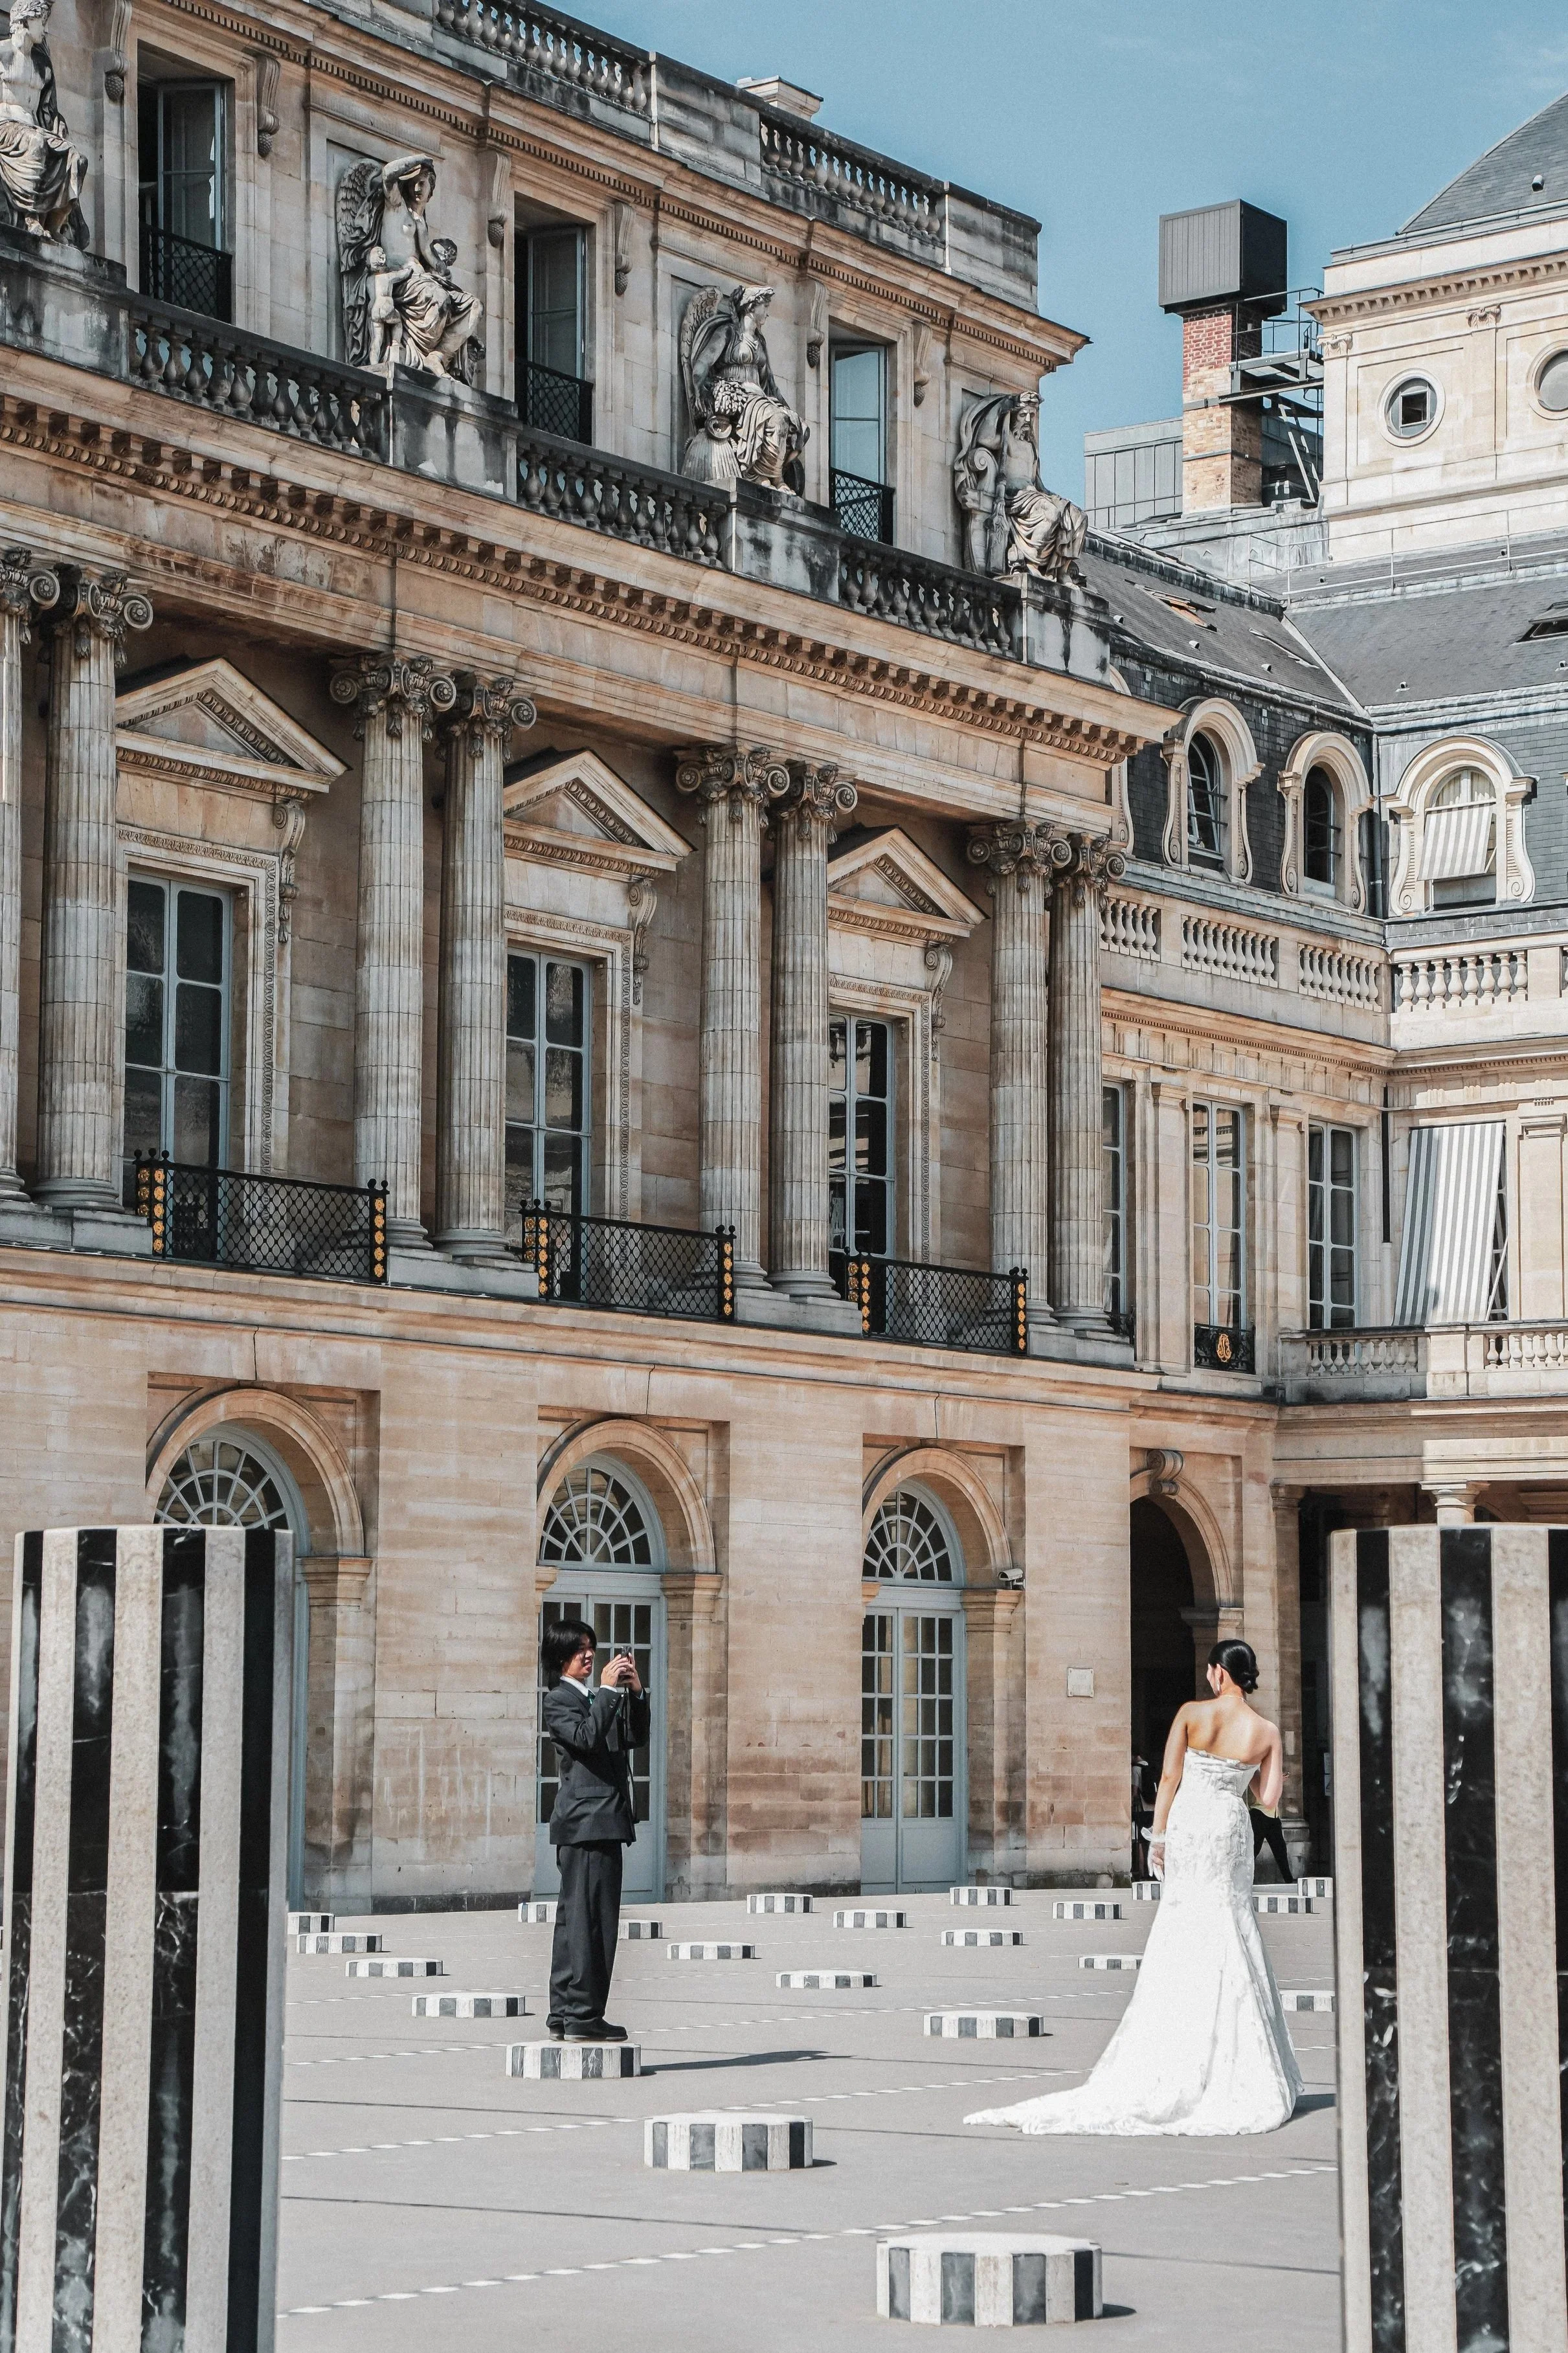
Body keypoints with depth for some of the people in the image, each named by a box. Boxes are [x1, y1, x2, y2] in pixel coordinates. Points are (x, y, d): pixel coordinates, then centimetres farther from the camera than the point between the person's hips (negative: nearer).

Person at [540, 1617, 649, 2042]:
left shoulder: (597, 1698, 22)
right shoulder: (558, 1700, -5)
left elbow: (635, 1737, 17)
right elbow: (587, 1737, -21)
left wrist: (636, 1694, 4)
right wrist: (608, 1690, -17)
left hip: (603, 1820, 9)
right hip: (585, 1820, -9)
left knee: (574, 1919, 10)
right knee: (588, 1916, -11)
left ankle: (563, 2015, 14)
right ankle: (582, 2016, -11)